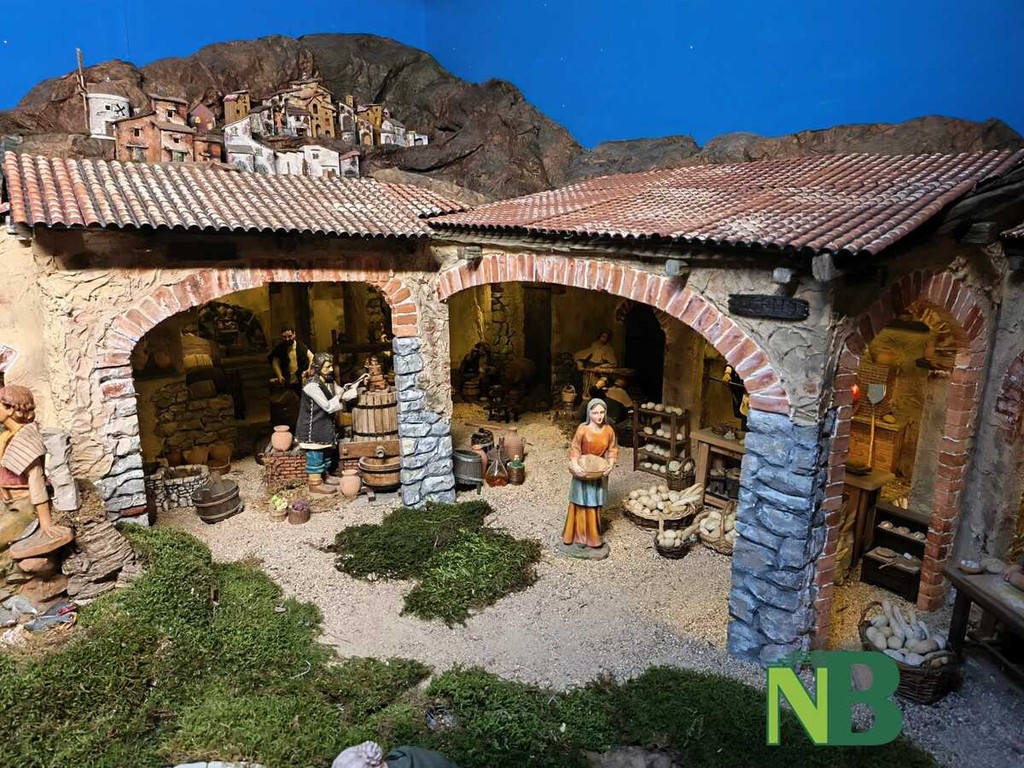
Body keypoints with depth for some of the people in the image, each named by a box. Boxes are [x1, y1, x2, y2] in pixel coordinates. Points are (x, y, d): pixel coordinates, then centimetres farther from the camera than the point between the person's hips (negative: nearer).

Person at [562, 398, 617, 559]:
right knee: (581, 505, 6)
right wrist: (575, 466, -26)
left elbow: (612, 450, 5)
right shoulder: (583, 429, -15)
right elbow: (574, 449, -12)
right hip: (583, 472, -3)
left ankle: (592, 537, 28)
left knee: (595, 505, 13)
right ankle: (579, 538, 20)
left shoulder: (609, 430, -5)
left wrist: (611, 464, -12)